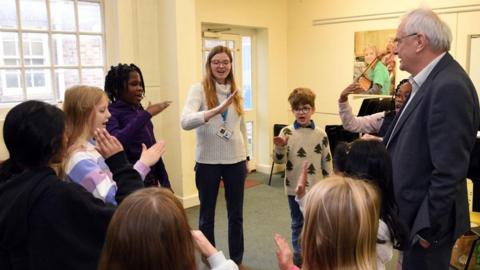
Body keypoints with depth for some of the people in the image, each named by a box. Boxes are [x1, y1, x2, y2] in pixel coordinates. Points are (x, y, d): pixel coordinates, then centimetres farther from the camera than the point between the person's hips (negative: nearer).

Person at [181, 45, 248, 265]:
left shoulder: (235, 91, 6)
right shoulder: (199, 89, -9)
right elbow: (186, 122, -25)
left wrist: (245, 158, 15)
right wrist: (216, 110, -39)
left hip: (235, 161, 4)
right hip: (208, 162, -4)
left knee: (236, 215, 15)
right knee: (207, 216, 11)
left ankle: (237, 260, 33)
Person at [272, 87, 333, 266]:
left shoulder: (320, 134, -3)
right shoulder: (286, 132, -7)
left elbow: (327, 161, 3)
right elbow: (279, 160, -10)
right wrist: (280, 147, -30)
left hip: (316, 187, 1)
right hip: (294, 187, 0)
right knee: (297, 223, 14)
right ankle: (298, 254, 30)